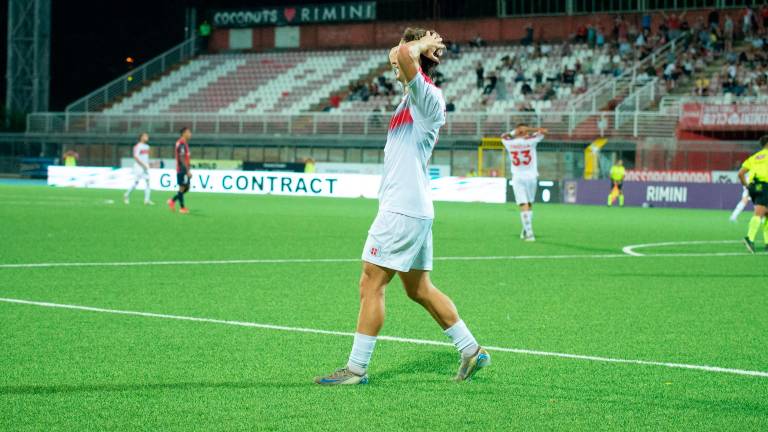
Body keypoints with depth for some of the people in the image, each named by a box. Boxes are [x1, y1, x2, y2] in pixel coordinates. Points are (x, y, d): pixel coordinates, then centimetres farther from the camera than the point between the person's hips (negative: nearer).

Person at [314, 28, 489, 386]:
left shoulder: (428, 97, -15)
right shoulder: (415, 95, 13)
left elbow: (405, 55, -30)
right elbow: (397, 56, 33)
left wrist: (421, 45, -13)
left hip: (403, 210, -10)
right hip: (415, 210, 10)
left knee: (371, 285, -5)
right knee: (419, 289, 16)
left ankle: (356, 368, -1)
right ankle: (471, 350, 22)